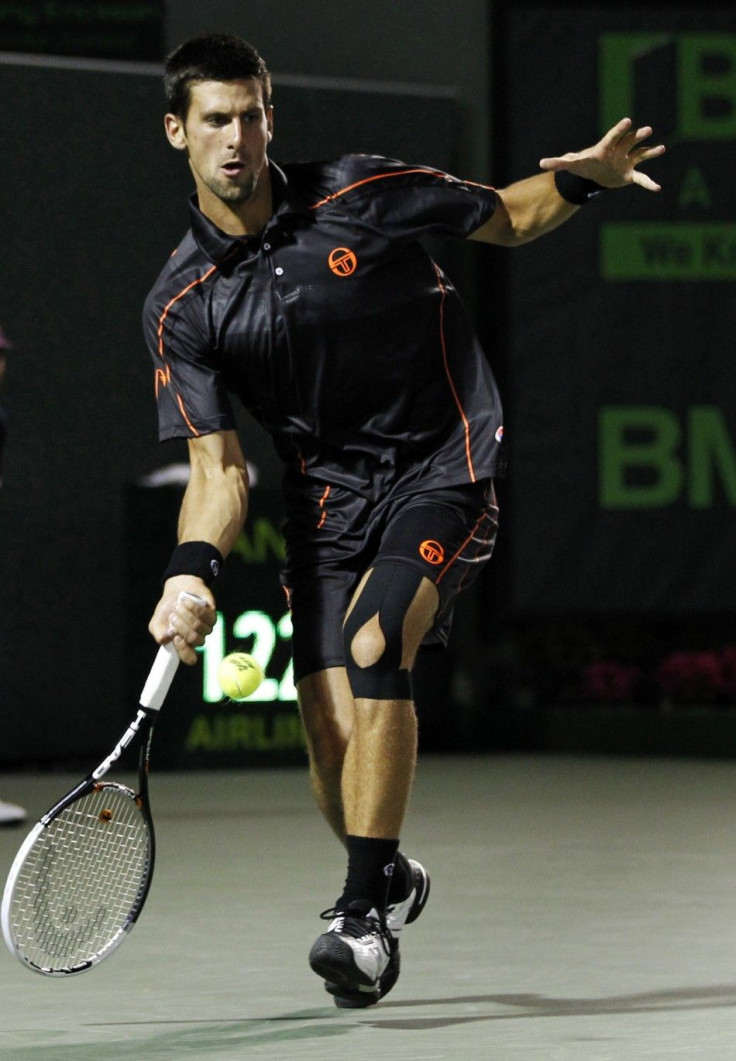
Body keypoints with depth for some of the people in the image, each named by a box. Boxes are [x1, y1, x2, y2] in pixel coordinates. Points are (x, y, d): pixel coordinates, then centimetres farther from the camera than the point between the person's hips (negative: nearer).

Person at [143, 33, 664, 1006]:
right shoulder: (181, 306, -3)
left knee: (372, 645, -27)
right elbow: (218, 467, -5)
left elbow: (506, 218, 7)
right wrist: (192, 571, -23)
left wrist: (582, 177, -13)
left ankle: (366, 911, -21)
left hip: (443, 465, -3)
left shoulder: (362, 196, -7)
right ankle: (389, 881, 28)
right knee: (332, 736, -4)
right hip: (327, 498, 3)